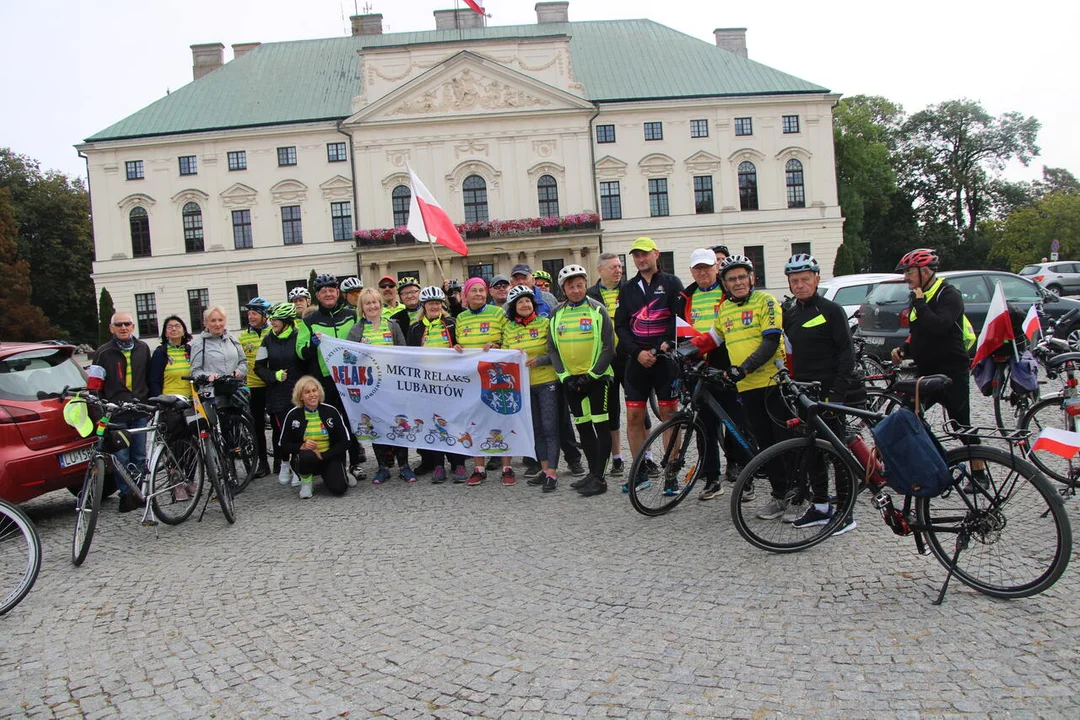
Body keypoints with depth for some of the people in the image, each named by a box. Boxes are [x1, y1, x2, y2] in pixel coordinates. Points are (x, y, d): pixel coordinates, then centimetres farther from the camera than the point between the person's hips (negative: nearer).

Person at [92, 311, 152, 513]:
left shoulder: (143, 348, 10)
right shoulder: (103, 353, 2)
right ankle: (126, 495, 8)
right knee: (121, 458, -3)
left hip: (140, 412, 2)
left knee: (139, 456, 8)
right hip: (116, 415, -2)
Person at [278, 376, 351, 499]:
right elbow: (284, 446, 0)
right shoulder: (293, 415, -2)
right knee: (306, 456, -37)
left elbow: (344, 442, -4)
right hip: (304, 459, -1)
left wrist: (323, 455, -17)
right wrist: (301, 446, -20)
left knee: (339, 488, -23)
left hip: (329, 457, 1)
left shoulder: (331, 411, -3)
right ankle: (306, 481, -3)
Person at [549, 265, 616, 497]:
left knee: (601, 426, -5)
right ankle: (593, 472, 22)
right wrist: (564, 376, -4)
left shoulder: (597, 310, -4)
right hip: (571, 380, 5)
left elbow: (608, 347, -7)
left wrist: (592, 374, -13)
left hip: (596, 377, -5)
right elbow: (552, 348, 8)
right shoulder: (557, 313, 8)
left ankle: (599, 478, 0)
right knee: (583, 427, 11)